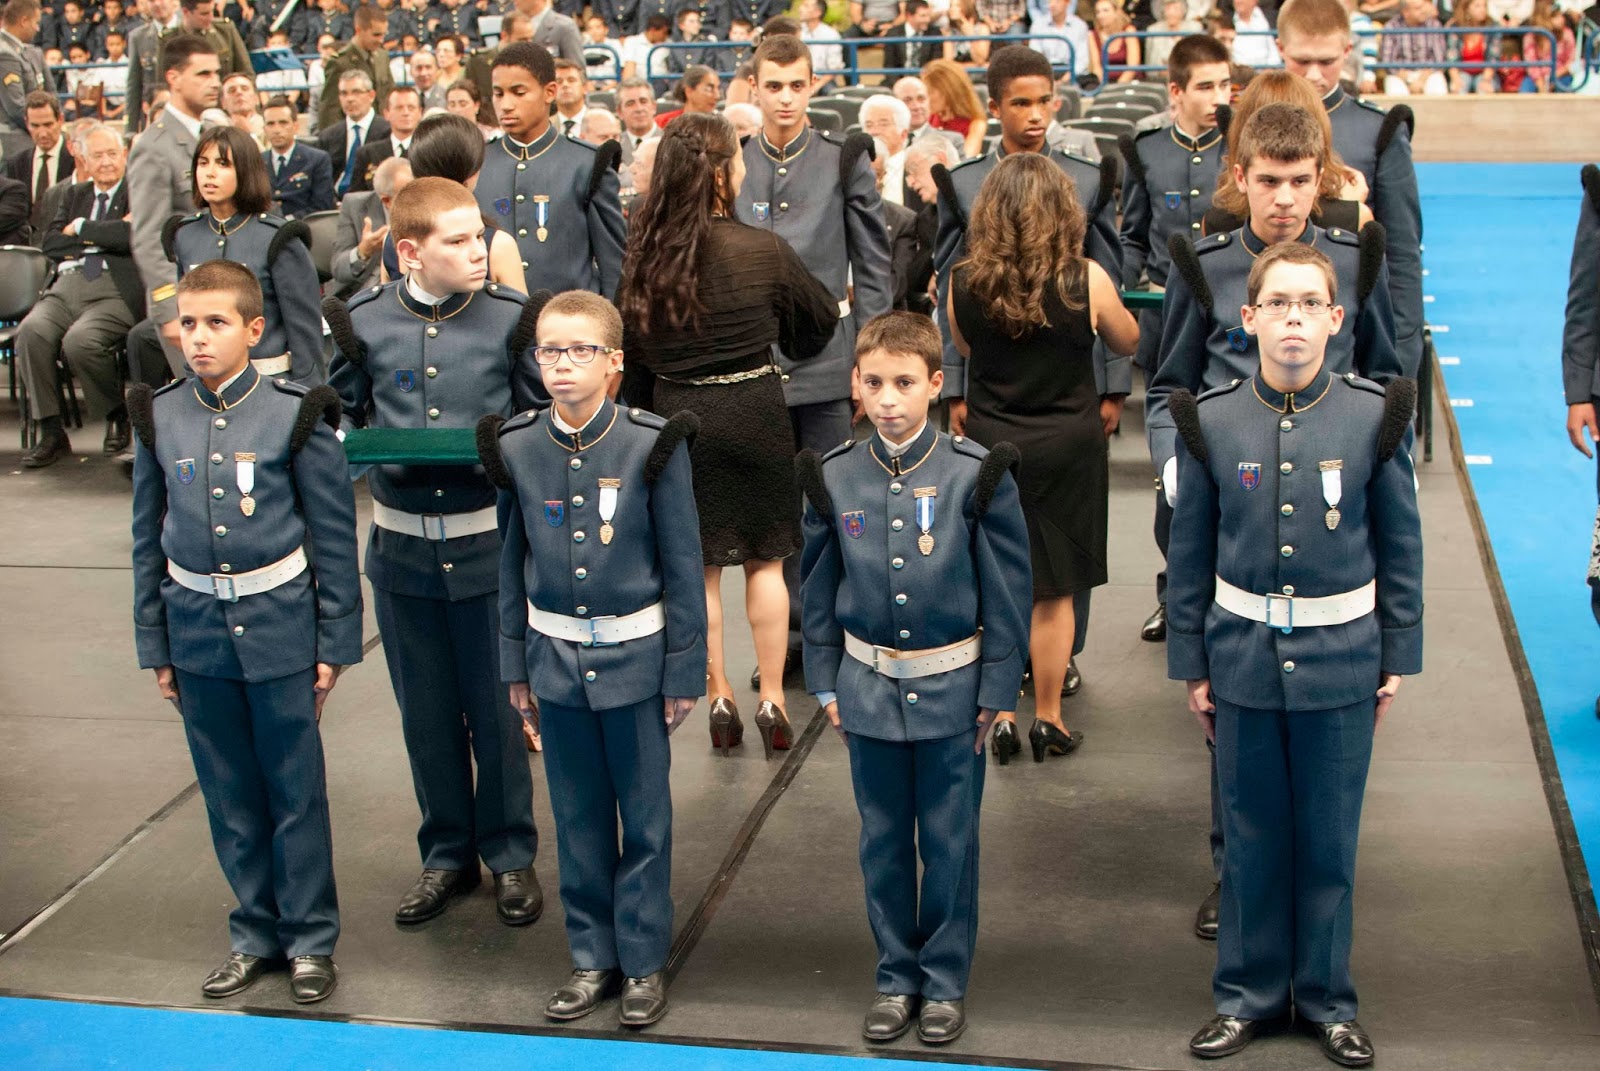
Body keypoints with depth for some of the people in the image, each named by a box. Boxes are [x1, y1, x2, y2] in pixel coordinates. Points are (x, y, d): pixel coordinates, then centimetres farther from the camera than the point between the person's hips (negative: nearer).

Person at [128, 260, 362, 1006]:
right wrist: (156, 646, 8)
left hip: (279, 624, -3)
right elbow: (149, 537, 8)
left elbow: (335, 537, -4)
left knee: (296, 792, 6)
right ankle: (256, 933, 28)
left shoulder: (295, 415, -9)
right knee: (229, 796, 13)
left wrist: (334, 644, -4)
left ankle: (309, 939, 21)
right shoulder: (159, 418, 0)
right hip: (197, 628, 3)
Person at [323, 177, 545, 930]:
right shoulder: (361, 321, -2)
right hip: (402, 544, 2)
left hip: (490, 540, -2)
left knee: (498, 708, 8)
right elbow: (341, 419, 8)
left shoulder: (512, 318, -6)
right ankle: (447, 854, 31)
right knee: (426, 712, 14)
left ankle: (510, 854, 27)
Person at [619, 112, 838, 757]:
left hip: (676, 416, 2)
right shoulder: (762, 250, -12)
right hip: (752, 410, -2)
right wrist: (779, 344, 25)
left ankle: (719, 701, 19)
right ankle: (772, 701, 16)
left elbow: (633, 349, 2)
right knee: (765, 560, 11)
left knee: (699, 566, 11)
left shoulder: (644, 253, -4)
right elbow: (822, 319, 4)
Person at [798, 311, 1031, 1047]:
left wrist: (997, 690, -5)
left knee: (949, 842, 9)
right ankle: (896, 976, 29)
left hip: (951, 689, -2)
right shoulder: (833, 477, -3)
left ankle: (945, 979, 25)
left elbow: (1007, 590, -6)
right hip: (868, 687, 2)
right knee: (883, 840, 13)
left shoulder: (977, 475, -11)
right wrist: (825, 683, 6)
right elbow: (817, 590, 6)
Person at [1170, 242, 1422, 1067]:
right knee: (1252, 834, 11)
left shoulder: (1374, 417, -6)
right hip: (1243, 656, 1)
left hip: (1342, 659, 0)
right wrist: (1190, 666, 5)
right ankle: (1249, 992, 28)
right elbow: (1190, 555, 3)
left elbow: (1400, 548, 3)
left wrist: (1399, 658, 4)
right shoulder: (1212, 421, -4)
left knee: (1329, 836, 10)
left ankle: (1326, 997, 27)